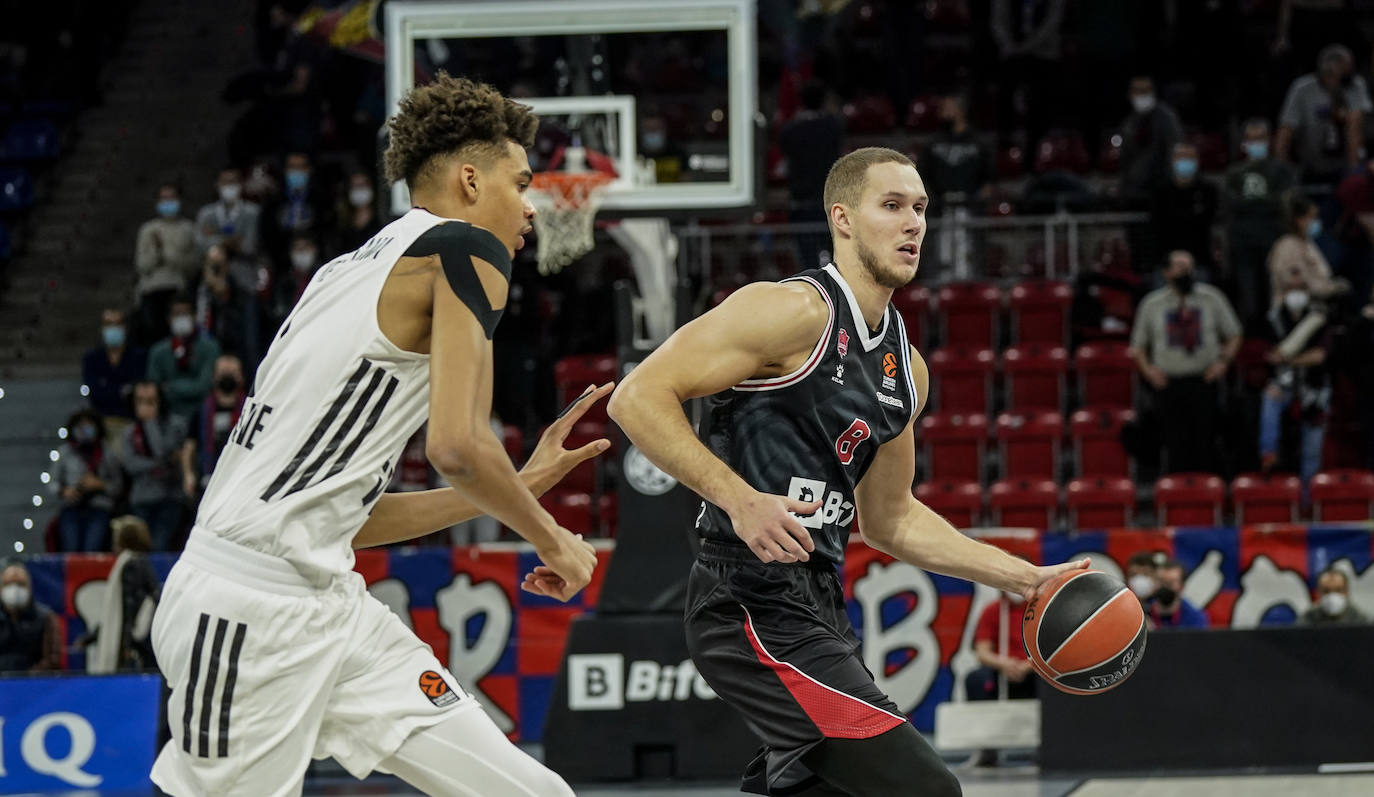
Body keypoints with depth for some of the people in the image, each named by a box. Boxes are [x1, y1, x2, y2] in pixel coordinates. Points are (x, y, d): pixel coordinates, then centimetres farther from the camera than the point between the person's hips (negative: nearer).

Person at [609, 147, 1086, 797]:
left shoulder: (906, 367, 16)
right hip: (755, 607, -10)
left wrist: (1023, 578, 20)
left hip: (817, 608, 10)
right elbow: (639, 398, -15)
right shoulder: (796, 311, -11)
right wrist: (741, 499, -25)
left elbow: (888, 520, 27)